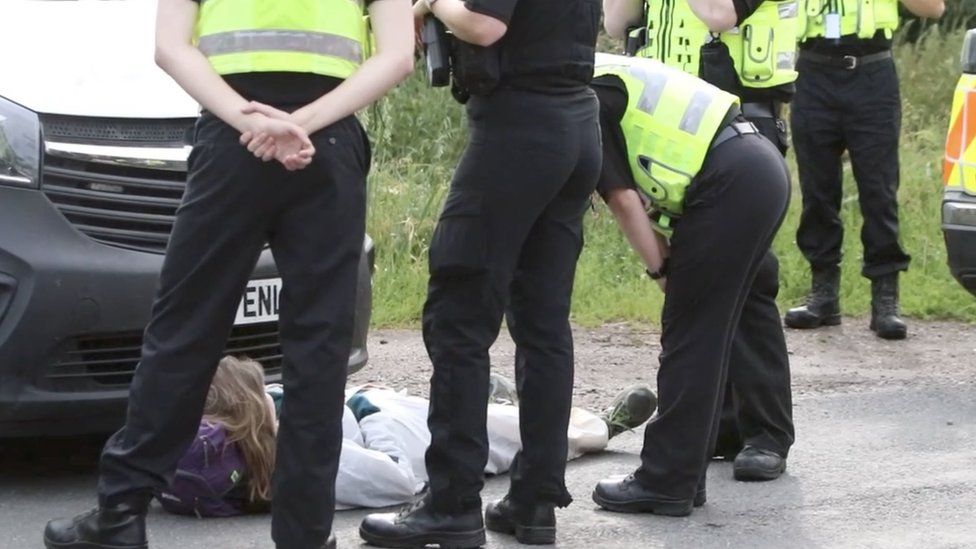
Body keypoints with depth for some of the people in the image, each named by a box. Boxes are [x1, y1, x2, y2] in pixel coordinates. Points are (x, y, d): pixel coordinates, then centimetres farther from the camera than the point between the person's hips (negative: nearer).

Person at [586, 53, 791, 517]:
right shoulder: (607, 79, 23)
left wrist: (659, 268, 3)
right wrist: (668, 260, 15)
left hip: (731, 185, -10)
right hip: (764, 170, 10)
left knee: (690, 337, -3)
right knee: (706, 335, 14)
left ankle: (666, 483, 2)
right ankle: (685, 475, 20)